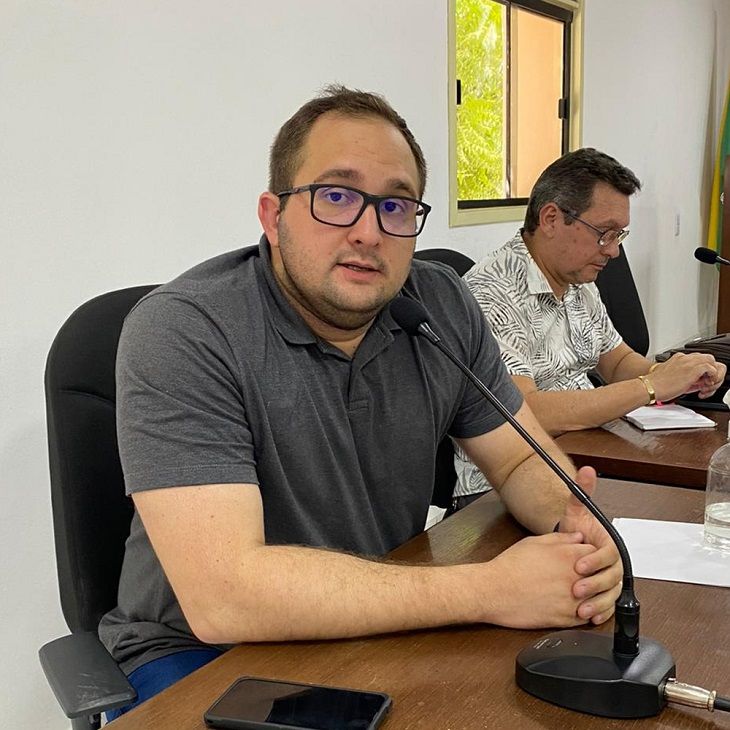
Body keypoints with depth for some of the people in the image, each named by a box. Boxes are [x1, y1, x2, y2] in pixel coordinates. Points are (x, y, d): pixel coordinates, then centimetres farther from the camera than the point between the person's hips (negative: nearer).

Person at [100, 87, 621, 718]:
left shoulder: (443, 307, -3)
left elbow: (523, 461, 6)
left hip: (386, 628, 6)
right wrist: (488, 591, -30)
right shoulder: (181, 333, -22)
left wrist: (575, 524, -18)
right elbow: (222, 593, -30)